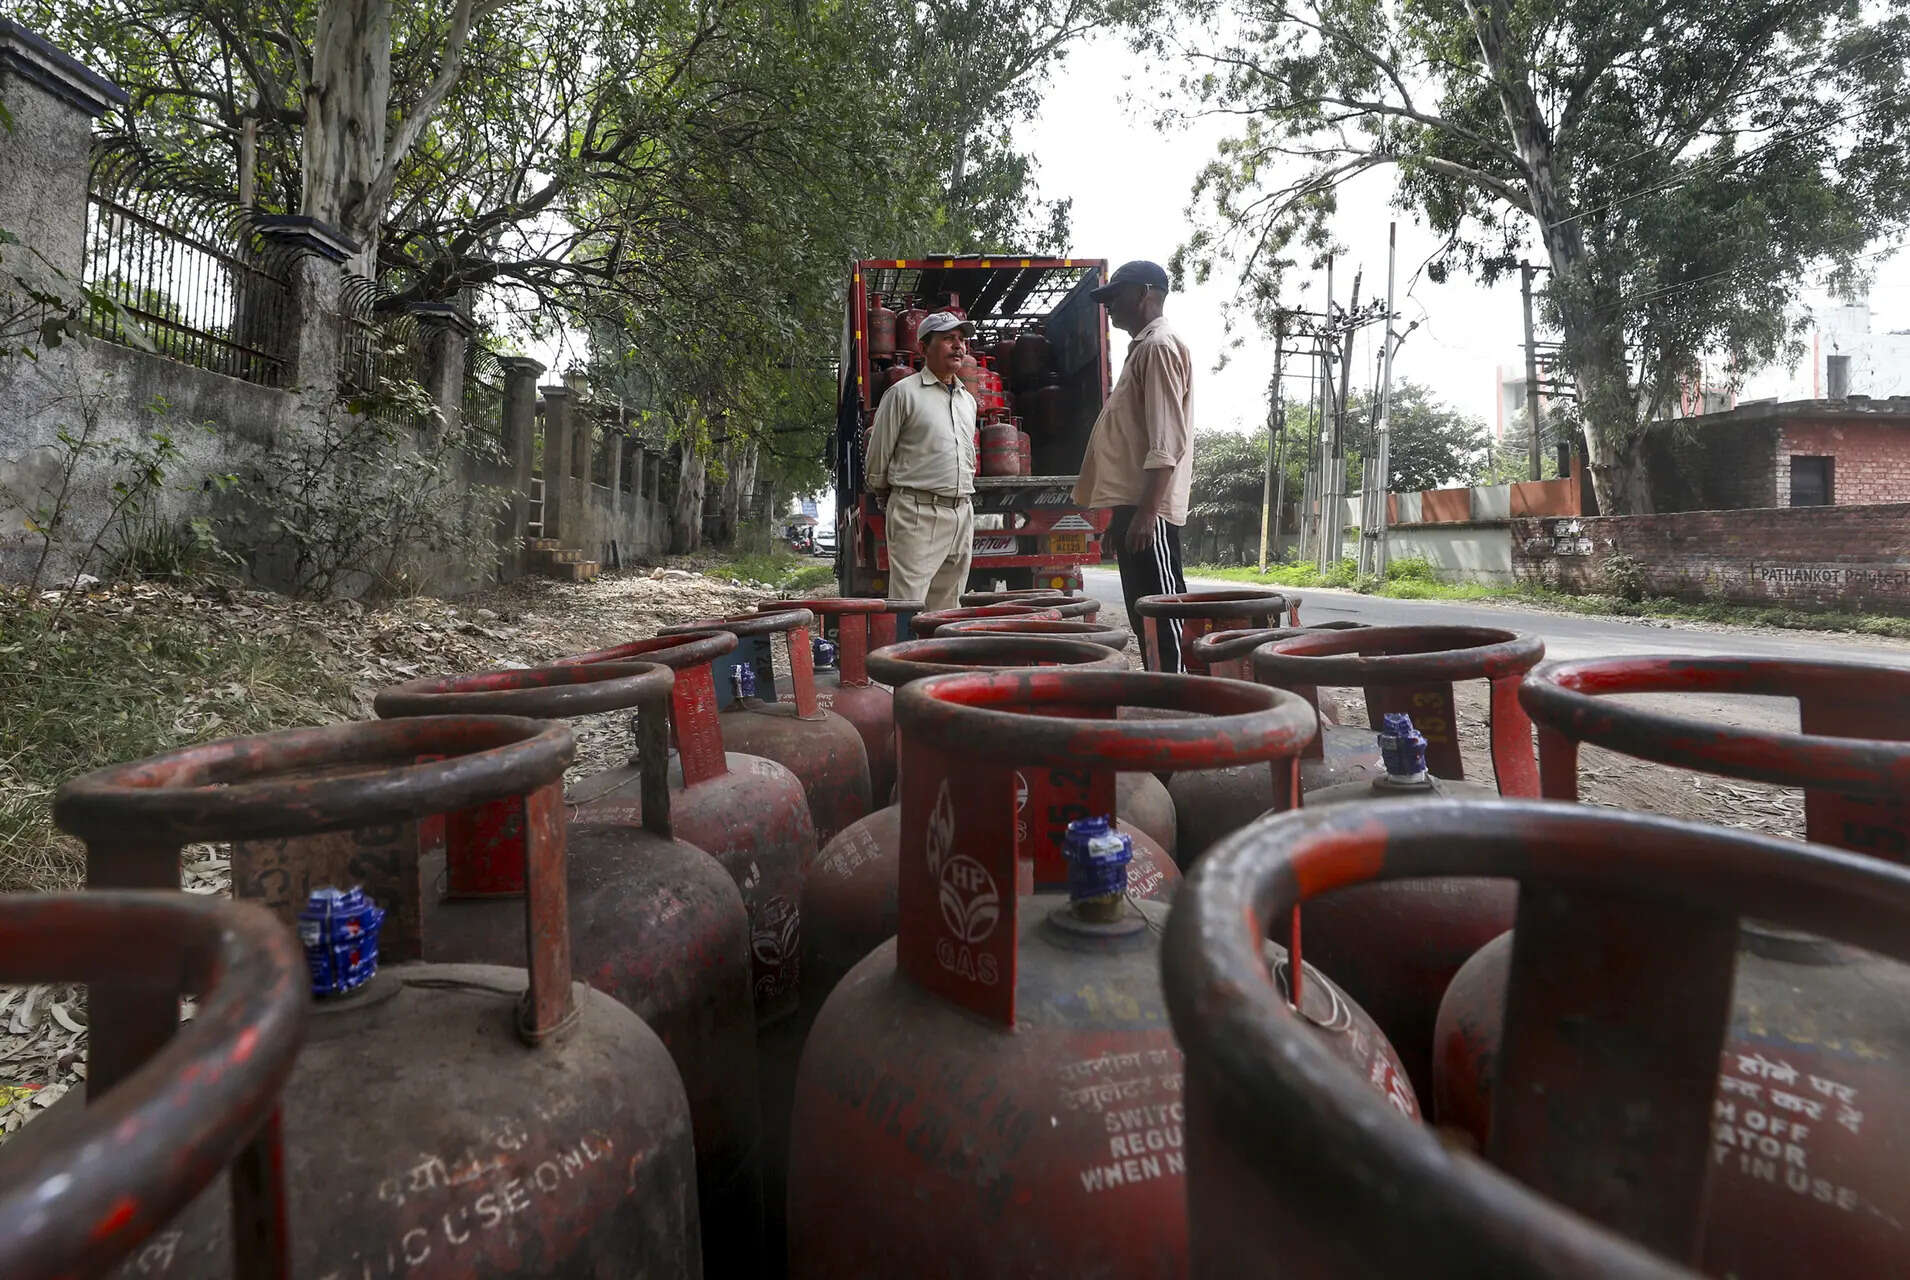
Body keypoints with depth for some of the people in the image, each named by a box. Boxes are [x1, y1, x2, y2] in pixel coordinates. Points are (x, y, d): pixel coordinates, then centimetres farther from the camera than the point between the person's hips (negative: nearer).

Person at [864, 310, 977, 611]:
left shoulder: (968, 400, 19)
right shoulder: (903, 393, -2)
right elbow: (878, 455, 2)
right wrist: (885, 495, 12)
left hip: (962, 514, 6)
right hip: (918, 514, -6)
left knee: (946, 609, 8)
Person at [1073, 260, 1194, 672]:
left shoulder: (1159, 347, -8)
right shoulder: (1143, 348, 23)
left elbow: (1165, 443, -19)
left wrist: (1146, 511, -25)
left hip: (1147, 509, -10)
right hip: (1132, 505, 10)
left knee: (1163, 613, -8)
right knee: (1146, 619, 13)